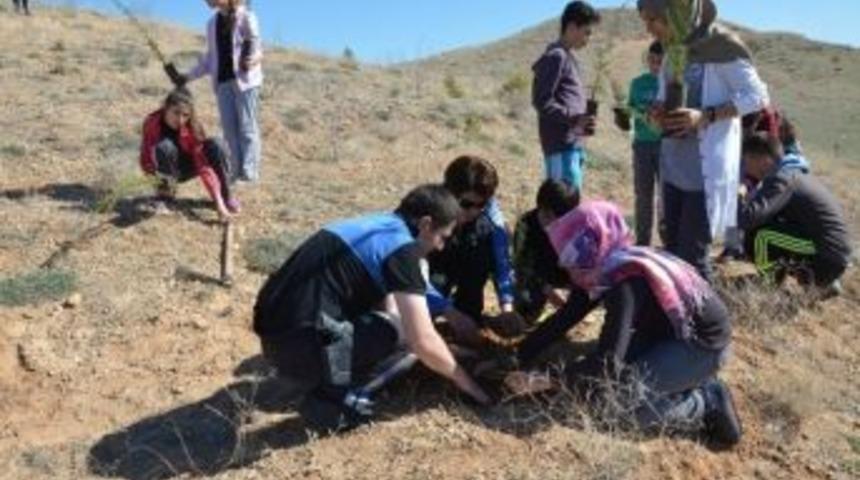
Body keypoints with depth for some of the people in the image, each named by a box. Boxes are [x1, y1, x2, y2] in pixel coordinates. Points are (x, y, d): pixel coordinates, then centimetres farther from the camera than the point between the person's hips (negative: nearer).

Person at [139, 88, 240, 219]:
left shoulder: (193, 127, -24)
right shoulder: (152, 122, -24)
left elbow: (204, 165, -30)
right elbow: (146, 162, -18)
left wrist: (219, 202, -38)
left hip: (187, 167, 1)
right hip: (166, 170, -1)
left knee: (216, 146, -27)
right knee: (166, 147, -35)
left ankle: (225, 196, -10)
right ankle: (165, 193, -13)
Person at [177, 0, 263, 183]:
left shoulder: (246, 17, 1)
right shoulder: (212, 24, 19)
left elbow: (255, 43, -5)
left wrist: (250, 60, -27)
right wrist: (189, 76, 20)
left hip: (245, 79, -6)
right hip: (223, 81, 6)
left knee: (247, 127, -6)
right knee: (230, 129, 2)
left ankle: (249, 170, -4)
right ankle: (238, 170, 5)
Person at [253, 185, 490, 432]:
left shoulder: (377, 227, 17)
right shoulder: (401, 246, -10)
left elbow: (389, 311, 26)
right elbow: (423, 341, -11)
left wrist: (441, 358, 28)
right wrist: (467, 384, 5)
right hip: (300, 340, -9)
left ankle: (320, 382, 16)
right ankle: (327, 401, -2)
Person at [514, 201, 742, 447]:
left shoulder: (626, 282, -30)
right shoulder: (604, 269, -3)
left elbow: (608, 360, -33)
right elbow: (565, 317, 6)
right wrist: (520, 356, 4)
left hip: (703, 341, -9)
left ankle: (708, 404, -1)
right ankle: (691, 379, 14)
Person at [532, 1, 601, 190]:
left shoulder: (572, 58, 20)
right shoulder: (555, 57, -9)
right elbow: (541, 101, -16)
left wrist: (583, 118, 9)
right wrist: (574, 118, -21)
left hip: (574, 143, 10)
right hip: (561, 145, -10)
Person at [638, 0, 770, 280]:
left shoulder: (721, 45, -10)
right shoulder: (672, 49, 12)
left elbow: (757, 96, -10)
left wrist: (706, 116, -22)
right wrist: (658, 110, -1)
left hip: (706, 169, -7)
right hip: (674, 166, 7)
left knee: (693, 253, -5)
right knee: (672, 248, 11)